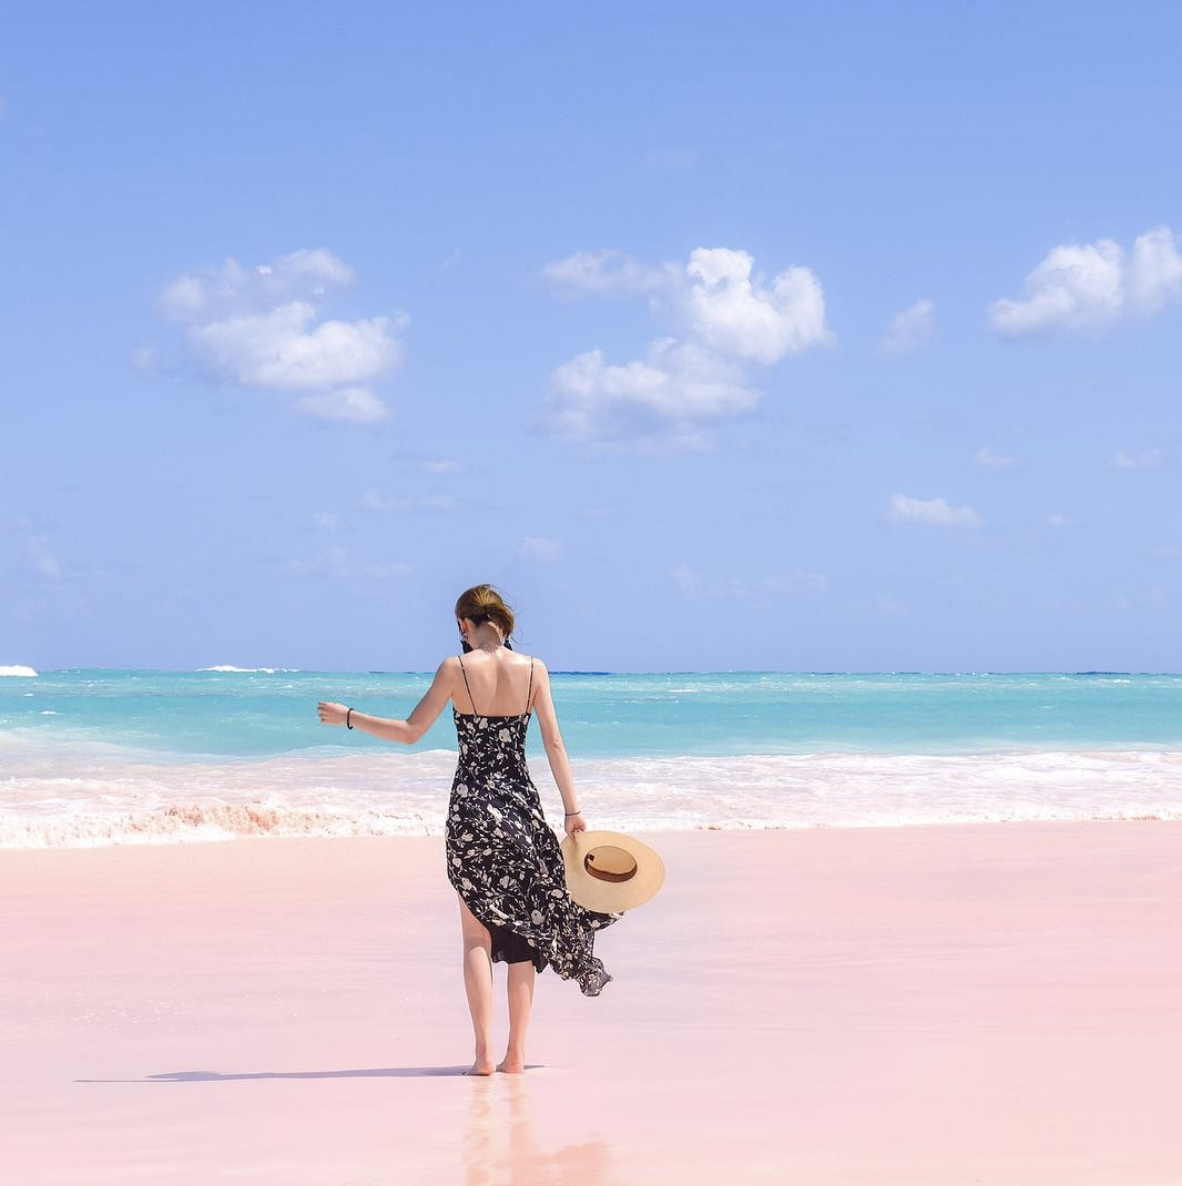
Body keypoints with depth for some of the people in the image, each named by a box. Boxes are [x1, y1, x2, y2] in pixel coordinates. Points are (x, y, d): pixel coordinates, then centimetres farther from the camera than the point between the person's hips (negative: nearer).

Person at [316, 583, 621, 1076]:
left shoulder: (456, 668, -6)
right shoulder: (533, 669, 0)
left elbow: (410, 731, -3)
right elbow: (554, 744, 0)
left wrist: (347, 717, 9)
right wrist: (572, 810, 4)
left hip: (471, 804, -2)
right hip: (521, 804, 2)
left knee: (478, 934, 4)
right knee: (521, 930, 9)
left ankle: (484, 1053, -3)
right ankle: (515, 1053, 8)